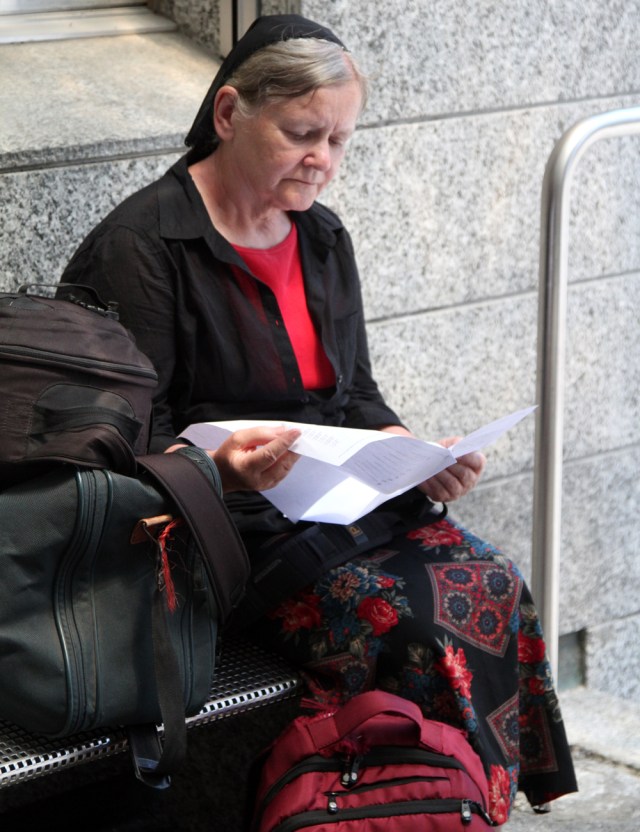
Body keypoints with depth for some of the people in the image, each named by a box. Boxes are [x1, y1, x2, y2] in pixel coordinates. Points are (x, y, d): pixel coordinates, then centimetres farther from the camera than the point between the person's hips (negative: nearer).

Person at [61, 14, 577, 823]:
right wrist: (219, 467, -32)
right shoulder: (141, 247, -8)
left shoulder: (322, 238, 16)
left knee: (494, 585, -19)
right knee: (404, 612, -29)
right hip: (229, 523, -7)